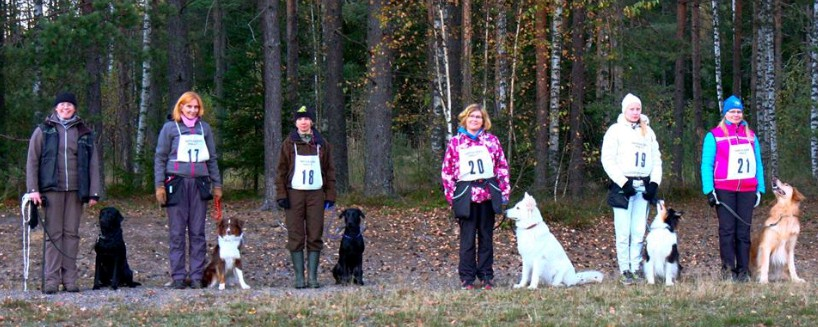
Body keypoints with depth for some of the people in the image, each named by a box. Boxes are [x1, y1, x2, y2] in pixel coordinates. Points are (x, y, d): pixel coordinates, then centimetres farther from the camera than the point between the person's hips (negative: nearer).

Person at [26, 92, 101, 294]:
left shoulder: (85, 134, 13)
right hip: (52, 189, -2)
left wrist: (94, 192, 2)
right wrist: (33, 189, -6)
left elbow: (93, 164, 10)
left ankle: (70, 279, 3)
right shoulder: (43, 131, 8)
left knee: (72, 233, 2)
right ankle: (51, 280, -5)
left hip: (76, 190, 2)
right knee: (53, 234, -4)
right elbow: (32, 161, 4)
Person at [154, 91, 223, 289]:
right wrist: (159, 186, -4)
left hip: (199, 183, 3)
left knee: (198, 232, 2)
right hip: (176, 182, -3)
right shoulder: (170, 128, 4)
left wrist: (217, 185, 15)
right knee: (177, 233, -2)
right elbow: (160, 158, 4)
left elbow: (212, 159, 18)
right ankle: (178, 276, 0)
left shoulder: (204, 128, 12)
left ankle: (196, 276, 4)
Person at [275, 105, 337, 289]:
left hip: (316, 194, 1)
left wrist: (330, 196, 4)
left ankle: (313, 276, 4)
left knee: (315, 237, 0)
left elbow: (329, 171, 11)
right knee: (296, 237, -2)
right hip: (294, 194, -1)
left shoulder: (322, 144, 10)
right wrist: (281, 195, -5)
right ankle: (299, 277, 2)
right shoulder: (289, 144, 6)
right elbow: (282, 170, 4)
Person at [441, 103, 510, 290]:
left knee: (486, 237, 7)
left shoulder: (491, 140, 7)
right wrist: (450, 196, -2)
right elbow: (447, 171, 4)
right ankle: (467, 277, 7)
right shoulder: (455, 142, 4)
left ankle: (486, 276, 15)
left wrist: (505, 191, 1)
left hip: (488, 194, 1)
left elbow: (502, 166, 7)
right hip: (466, 195, -1)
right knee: (467, 238, 1)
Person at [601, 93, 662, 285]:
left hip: (643, 187, 4)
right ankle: (625, 271, -4)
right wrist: (624, 183, -13)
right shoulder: (616, 130, 1)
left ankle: (637, 268, 7)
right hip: (623, 186, -4)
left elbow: (656, 159, 15)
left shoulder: (647, 132, 15)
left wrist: (654, 183, 0)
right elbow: (608, 160, -5)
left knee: (639, 232, 2)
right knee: (624, 232, -7)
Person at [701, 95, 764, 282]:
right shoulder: (714, 136, 4)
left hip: (747, 190, 3)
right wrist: (709, 190, -7)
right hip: (724, 190, -3)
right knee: (727, 230, -4)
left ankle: (743, 270, 5)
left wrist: (759, 188, 9)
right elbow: (707, 165, 1)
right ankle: (728, 269, -1)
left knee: (744, 231, 2)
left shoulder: (750, 135, 15)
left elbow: (758, 163, 16)